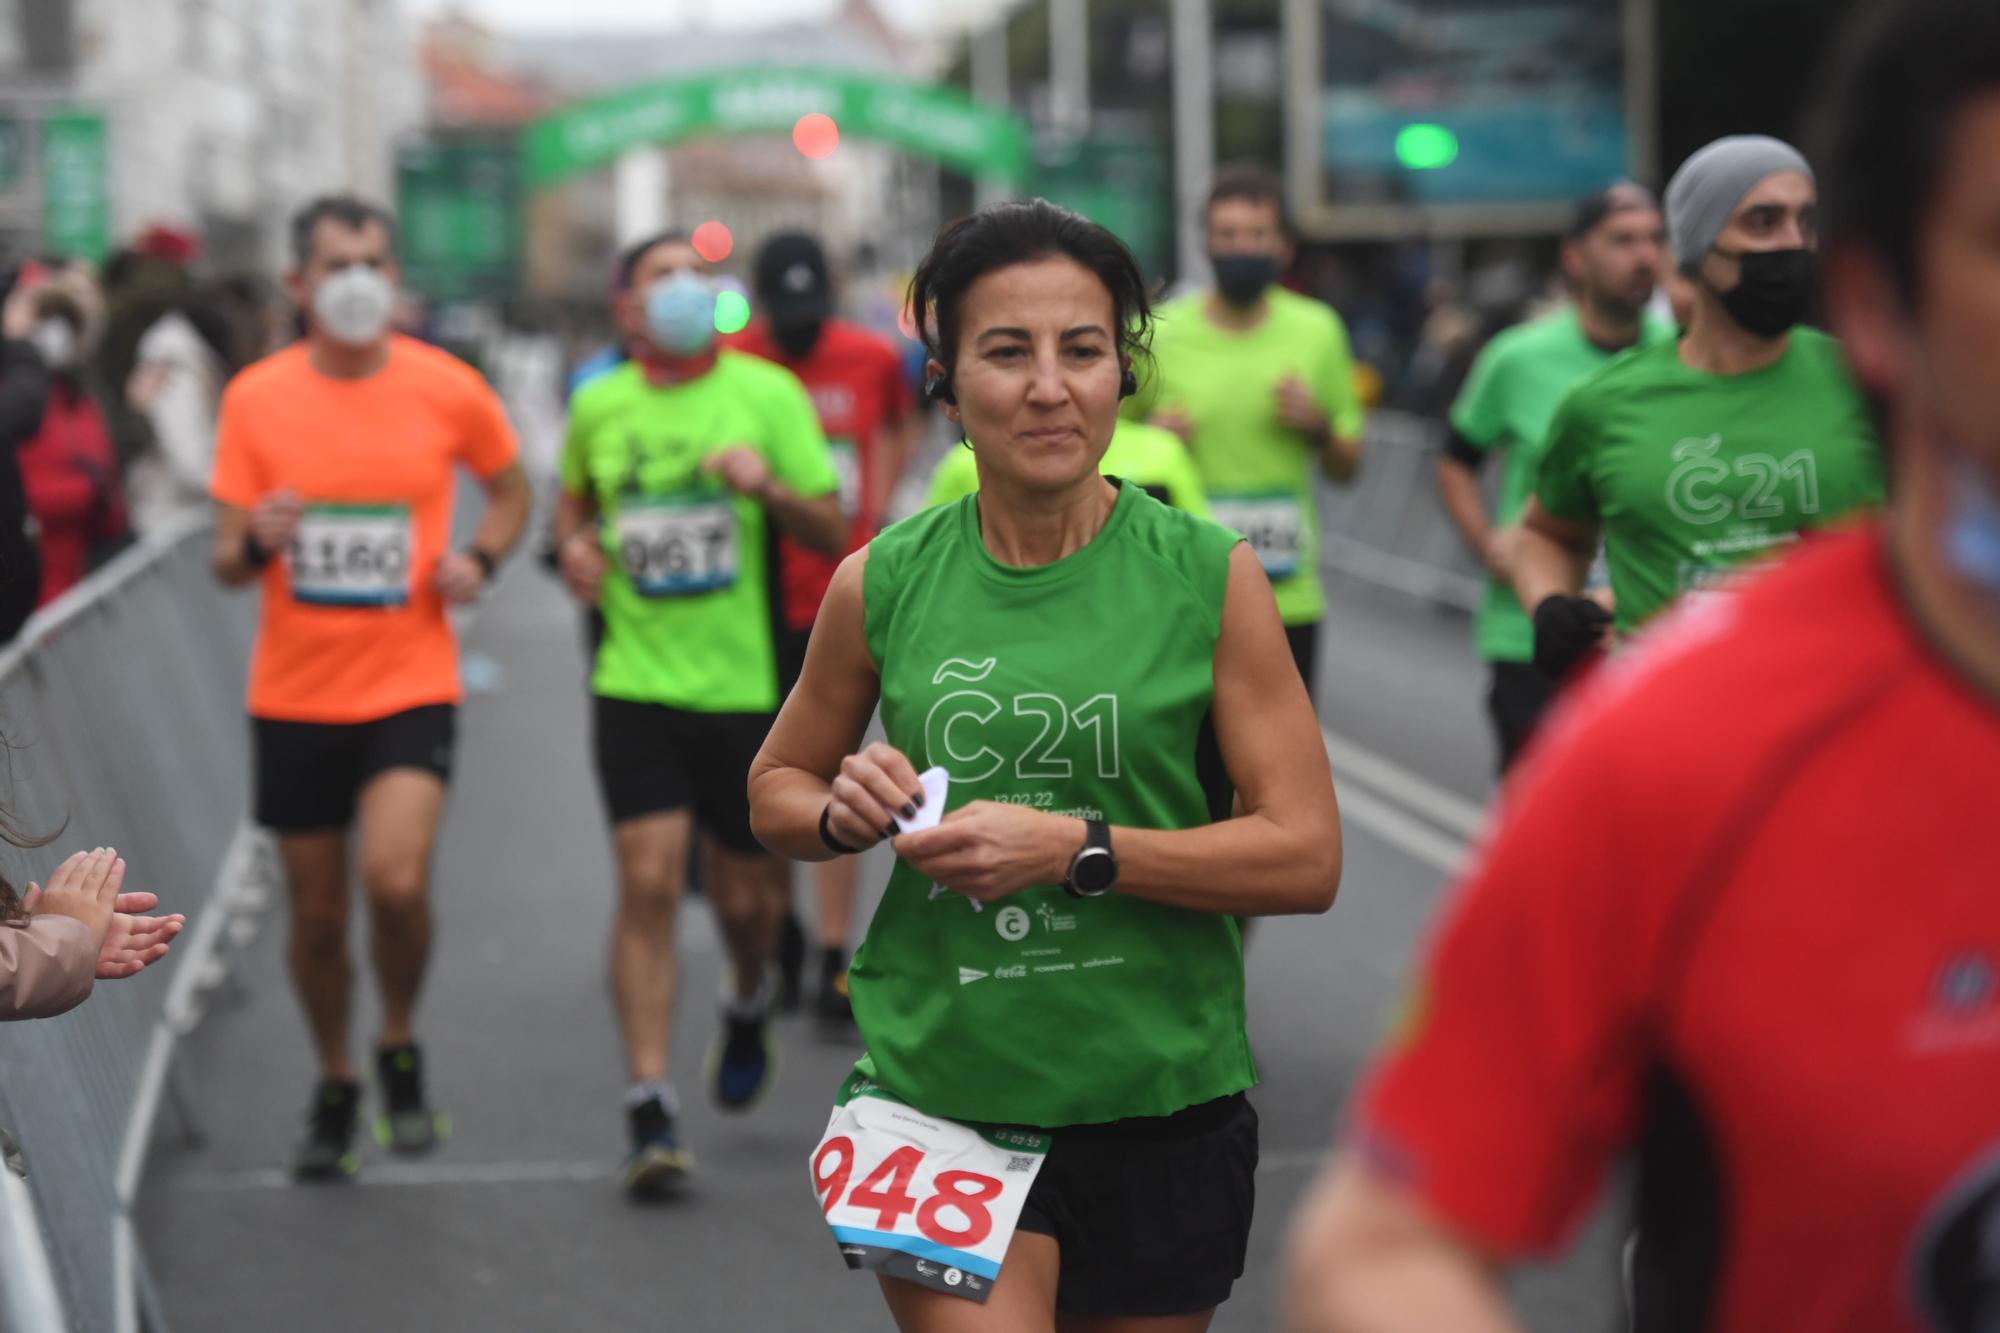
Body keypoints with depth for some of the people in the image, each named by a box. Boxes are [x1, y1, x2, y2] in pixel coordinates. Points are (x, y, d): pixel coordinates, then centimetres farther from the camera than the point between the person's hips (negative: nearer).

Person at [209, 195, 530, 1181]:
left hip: (410, 684, -2)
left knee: (397, 880, -21)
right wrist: (257, 543, -21)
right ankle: (335, 1089, 33)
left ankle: (401, 1049, 7)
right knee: (317, 912, 9)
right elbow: (226, 563, 2)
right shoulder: (256, 398, -1)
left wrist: (479, 559, -3)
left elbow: (509, 487, 17)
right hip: (294, 693, 2)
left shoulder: (447, 389, -2)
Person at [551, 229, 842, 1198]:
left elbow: (834, 533, 1)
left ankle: (749, 1007, 43)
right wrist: (573, 543, 4)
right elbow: (574, 492, 26)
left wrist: (770, 487, -18)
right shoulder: (597, 405, 6)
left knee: (745, 894, 7)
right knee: (648, 883, -11)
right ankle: (649, 1109, -7)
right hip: (635, 683, 0)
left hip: (746, 683, 0)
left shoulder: (767, 393, 0)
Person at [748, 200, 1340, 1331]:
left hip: (1162, 1107, 0)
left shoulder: (1209, 576, -5)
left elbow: (1307, 855, -9)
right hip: (943, 1096, 0)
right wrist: (844, 810, -8)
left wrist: (1076, 848, -19)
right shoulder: (883, 584, 0)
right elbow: (777, 790, 16)